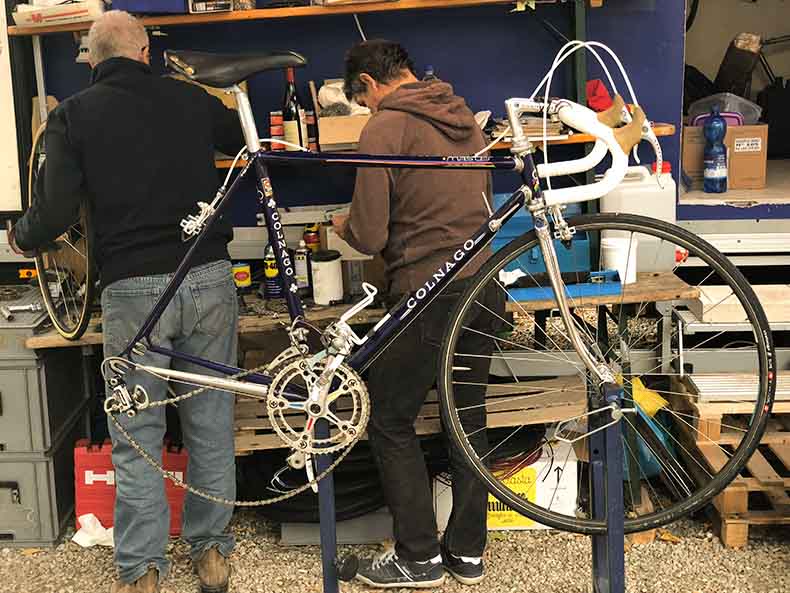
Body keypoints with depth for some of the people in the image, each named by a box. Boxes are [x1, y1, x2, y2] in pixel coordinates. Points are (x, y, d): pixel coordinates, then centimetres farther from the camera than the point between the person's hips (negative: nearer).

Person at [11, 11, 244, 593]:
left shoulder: (73, 115, 0)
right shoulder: (191, 99, 8)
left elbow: (57, 213, -7)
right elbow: (250, 137, 25)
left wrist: (20, 235, 15)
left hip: (133, 290, -2)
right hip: (209, 281, 2)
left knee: (137, 438, 9)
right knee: (212, 425, 13)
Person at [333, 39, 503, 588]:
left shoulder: (385, 128, -11)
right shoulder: (464, 117, 12)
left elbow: (370, 237, -14)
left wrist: (343, 225, 8)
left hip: (428, 295, -7)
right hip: (484, 291, 8)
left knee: (390, 423, 7)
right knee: (469, 417, 15)